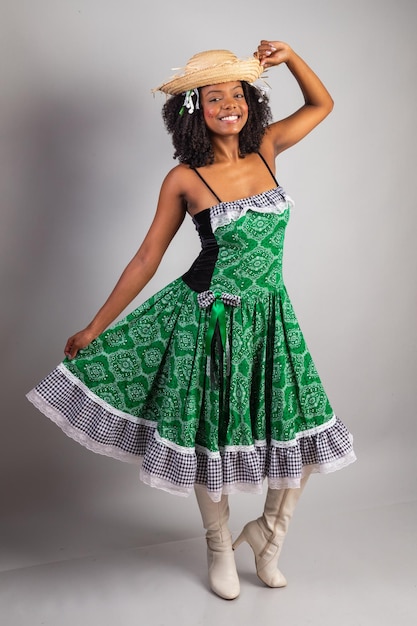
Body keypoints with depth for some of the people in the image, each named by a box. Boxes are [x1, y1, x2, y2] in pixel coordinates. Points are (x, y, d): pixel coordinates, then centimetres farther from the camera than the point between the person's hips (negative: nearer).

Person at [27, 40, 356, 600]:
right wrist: (93, 328, -2)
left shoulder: (265, 149, 2)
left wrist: (288, 55, 0)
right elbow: (147, 258, -4)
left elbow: (322, 103, 17)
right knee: (209, 439, 9)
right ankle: (220, 547, 37)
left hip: (271, 317, 4)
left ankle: (268, 531, 34)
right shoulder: (184, 179, -8)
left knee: (305, 438, 6)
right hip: (209, 319, -3)